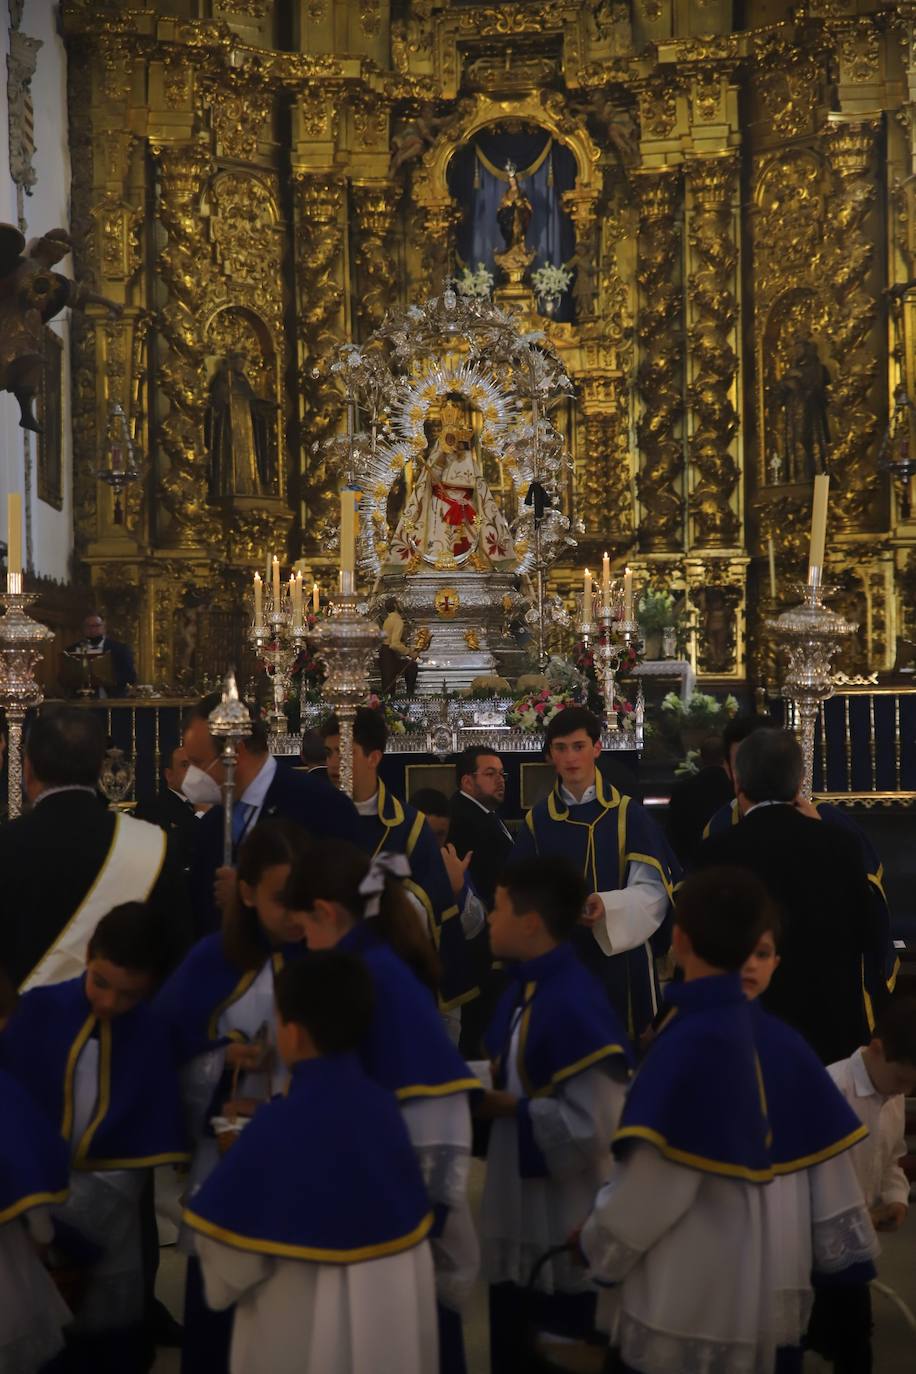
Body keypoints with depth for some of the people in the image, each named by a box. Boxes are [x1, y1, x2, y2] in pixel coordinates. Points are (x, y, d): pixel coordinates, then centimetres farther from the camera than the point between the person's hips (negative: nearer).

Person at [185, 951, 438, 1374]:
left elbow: (234, 1239, -17)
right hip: (399, 1301, 5)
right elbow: (407, 1209, 4)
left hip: (307, 1317, -5)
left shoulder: (279, 1126, -22)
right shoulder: (383, 1105, -7)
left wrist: (224, 1287, 6)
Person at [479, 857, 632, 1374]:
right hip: (519, 1213, 9)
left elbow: (595, 1125, -28)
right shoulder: (524, 986, 3)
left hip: (566, 1227, -9)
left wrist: (511, 1109, -18)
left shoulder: (575, 1002, -26)